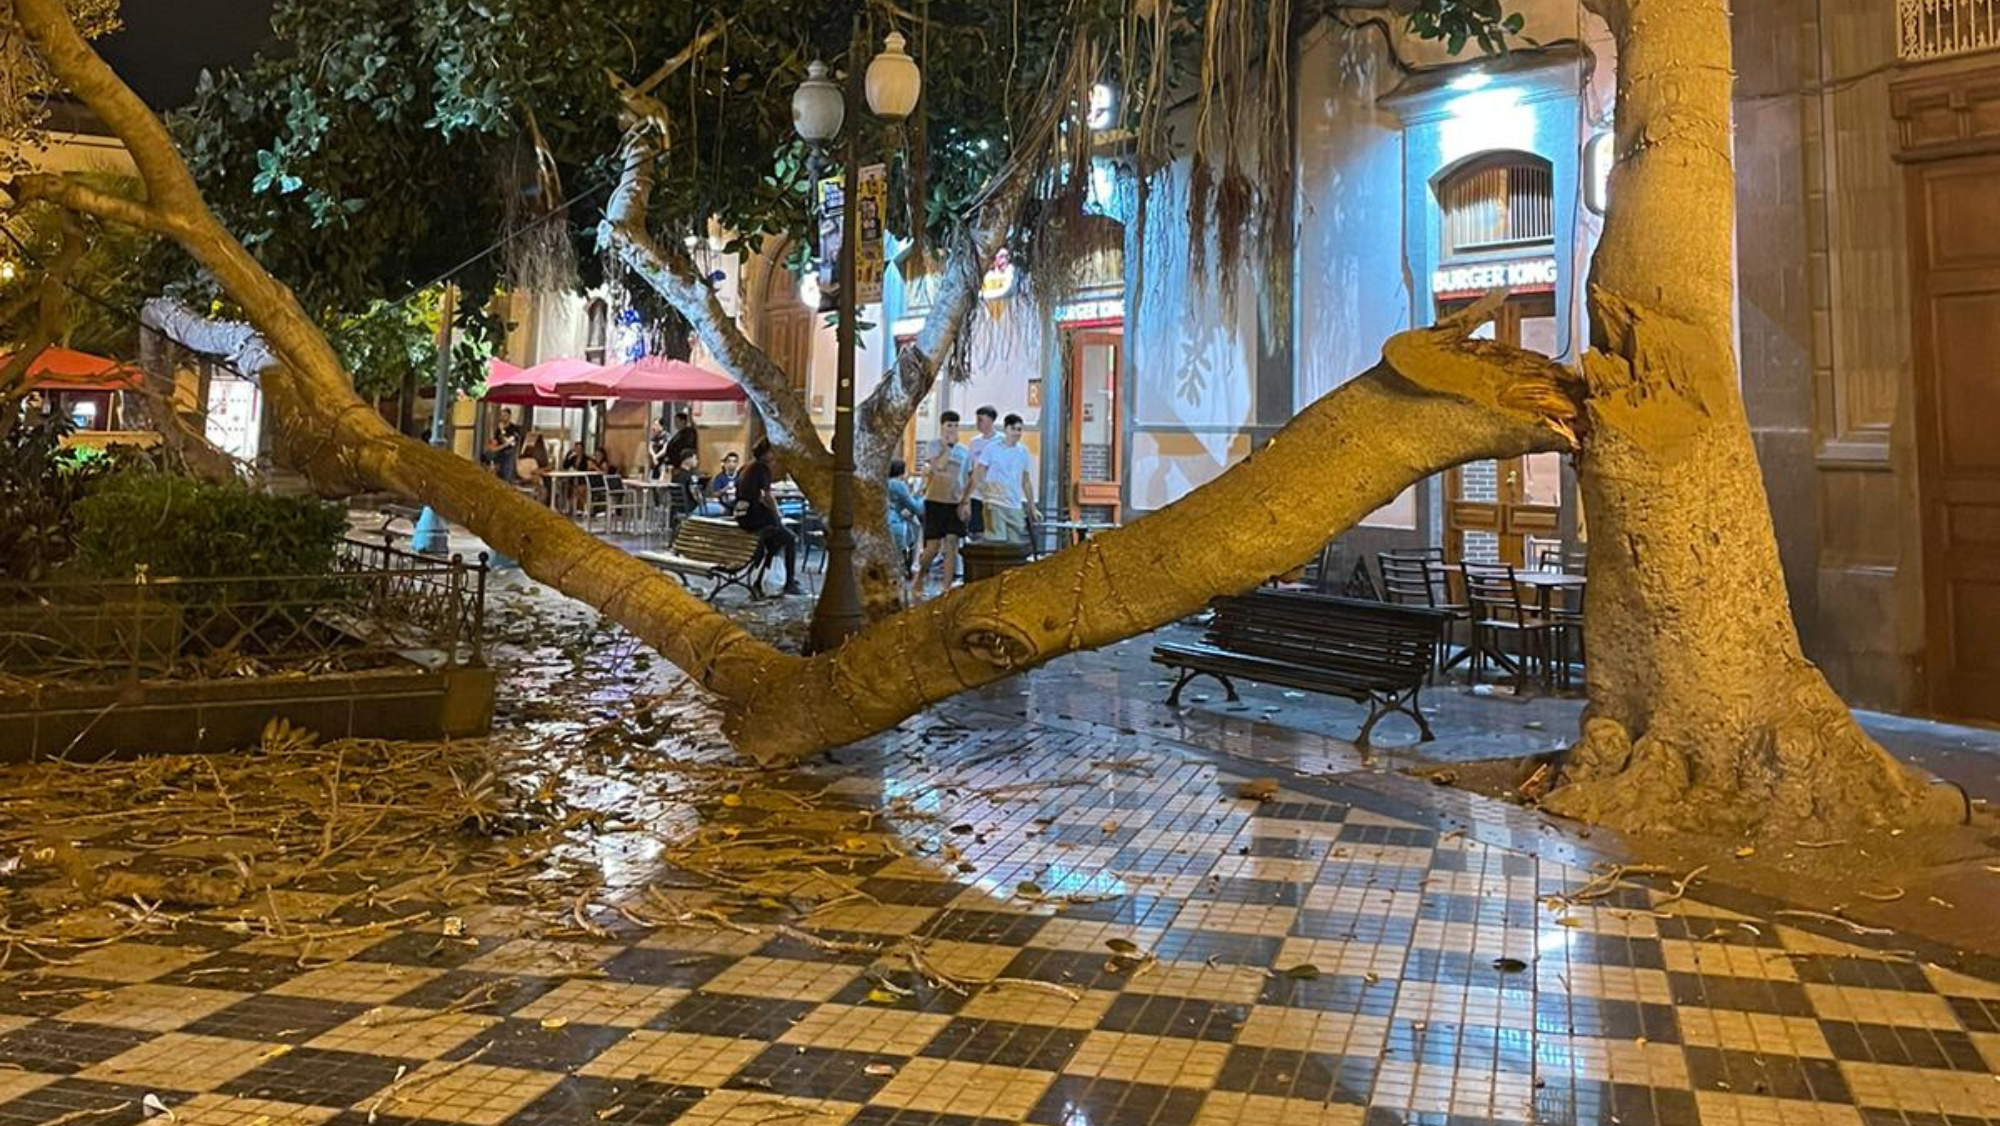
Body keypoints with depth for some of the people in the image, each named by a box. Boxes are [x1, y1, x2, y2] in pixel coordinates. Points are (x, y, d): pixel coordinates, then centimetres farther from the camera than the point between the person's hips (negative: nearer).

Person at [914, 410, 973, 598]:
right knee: (933, 546, -3)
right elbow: (939, 465, -19)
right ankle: (920, 575, 23)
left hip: (956, 503, 3)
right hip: (935, 500, -3)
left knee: (952, 545, -2)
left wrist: (966, 502, 3)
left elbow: (968, 480, 12)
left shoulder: (964, 451, 10)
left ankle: (947, 588, 1)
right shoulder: (935, 445, -1)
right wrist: (949, 445, -16)